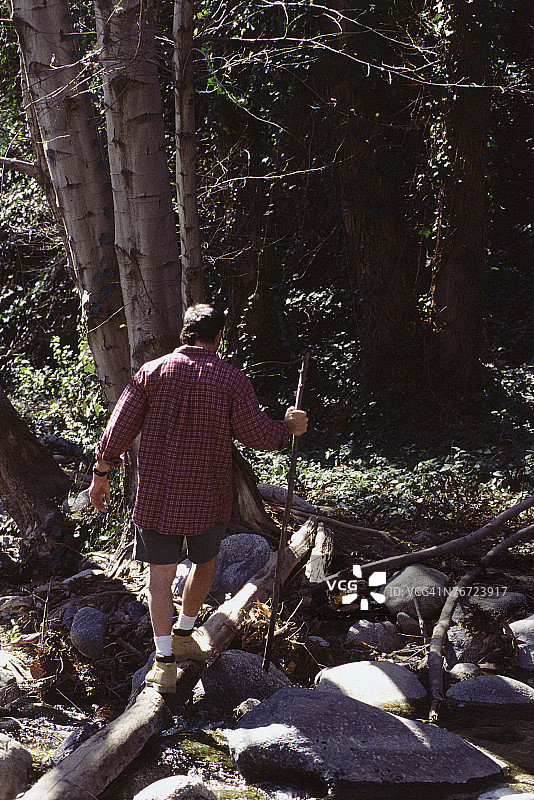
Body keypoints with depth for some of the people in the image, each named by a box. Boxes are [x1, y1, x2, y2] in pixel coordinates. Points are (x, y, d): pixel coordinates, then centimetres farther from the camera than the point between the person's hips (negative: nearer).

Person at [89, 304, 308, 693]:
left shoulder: (152, 372, -3)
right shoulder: (231, 378, -7)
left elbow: (119, 429, -2)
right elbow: (258, 434, -8)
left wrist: (101, 474, 9)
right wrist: (288, 426, 11)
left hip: (157, 494, 1)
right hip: (208, 496, 0)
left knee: (161, 573, 4)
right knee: (205, 563, 23)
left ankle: (165, 660, -3)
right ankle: (183, 634, 38)